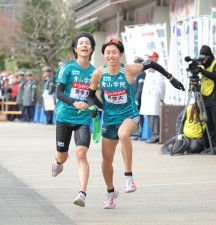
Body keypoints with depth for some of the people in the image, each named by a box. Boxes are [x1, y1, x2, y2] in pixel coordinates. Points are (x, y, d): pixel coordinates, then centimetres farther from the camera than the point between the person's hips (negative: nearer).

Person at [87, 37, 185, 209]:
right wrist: (92, 106, -14)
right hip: (109, 118, 4)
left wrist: (171, 79, 6)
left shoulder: (129, 70, -14)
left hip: (130, 115, -4)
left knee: (123, 134, -40)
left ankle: (129, 176, -28)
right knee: (107, 160, 10)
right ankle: (111, 192, 37)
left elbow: (151, 64, 2)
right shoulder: (98, 74, -8)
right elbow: (91, 94, 7)